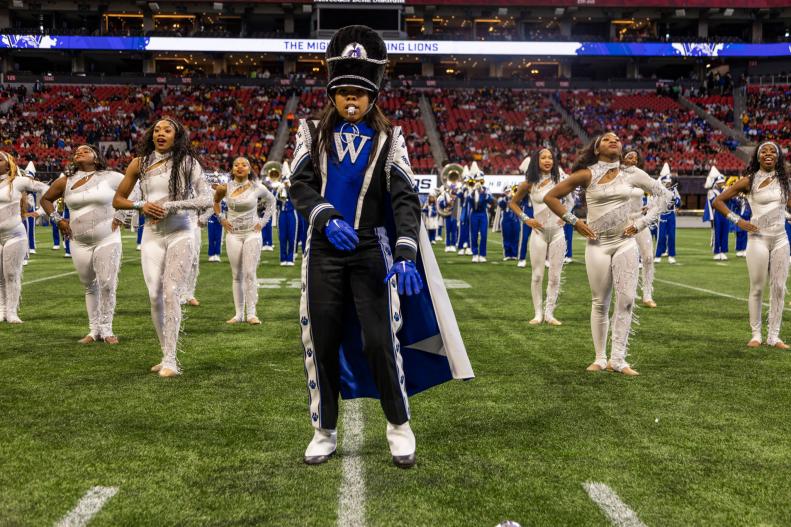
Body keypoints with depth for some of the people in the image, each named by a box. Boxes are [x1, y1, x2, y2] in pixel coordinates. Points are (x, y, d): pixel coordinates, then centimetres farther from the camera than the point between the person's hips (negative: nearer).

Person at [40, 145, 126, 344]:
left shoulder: (110, 177, -3)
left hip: (107, 240, -3)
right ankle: (94, 329, 19)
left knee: (107, 285, -6)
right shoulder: (65, 182, 7)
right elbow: (46, 199, 20)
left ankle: (106, 329, 5)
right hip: (80, 243, 3)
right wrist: (58, 220, 7)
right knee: (89, 286, 10)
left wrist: (120, 217, -2)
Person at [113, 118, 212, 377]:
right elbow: (117, 200, 14)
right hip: (152, 236, 3)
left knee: (171, 293, -11)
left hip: (180, 234, -3)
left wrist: (170, 205, -15)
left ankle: (171, 360, -7)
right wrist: (141, 205, -6)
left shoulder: (187, 162, 0)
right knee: (155, 296, -1)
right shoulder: (139, 164, 8)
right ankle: (167, 356, 12)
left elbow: (206, 199, -8)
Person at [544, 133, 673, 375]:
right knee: (600, 303, 3)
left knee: (626, 300, -5)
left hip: (625, 242, 2)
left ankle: (618, 359, 4)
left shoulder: (631, 174, 5)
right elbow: (551, 197, 0)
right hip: (598, 244, -2)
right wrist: (574, 221, -4)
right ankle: (600, 358, 14)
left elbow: (664, 194, 12)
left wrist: (643, 222, 4)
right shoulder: (586, 175, -3)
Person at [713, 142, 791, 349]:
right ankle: (756, 334, 12)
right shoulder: (749, 181, -3)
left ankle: (774, 336, 12)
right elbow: (717, 202, -2)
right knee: (757, 288, 1)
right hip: (758, 238, -4)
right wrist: (738, 221, -9)